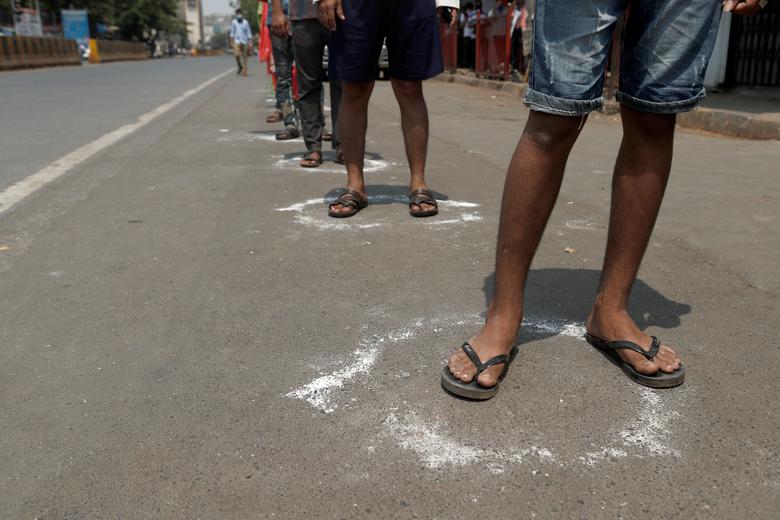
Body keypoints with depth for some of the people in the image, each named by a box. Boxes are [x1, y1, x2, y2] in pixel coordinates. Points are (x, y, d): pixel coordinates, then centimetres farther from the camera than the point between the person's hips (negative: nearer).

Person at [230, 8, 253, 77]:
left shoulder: (245, 22, 3)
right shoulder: (234, 22, 5)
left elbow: (249, 33, 5)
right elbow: (232, 33, 10)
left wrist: (250, 42, -1)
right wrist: (232, 42, 5)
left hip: (244, 41, 0)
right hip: (236, 41, 0)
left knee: (244, 56, 1)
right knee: (237, 55, -14)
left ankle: (245, 70, 5)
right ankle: (240, 67, 8)